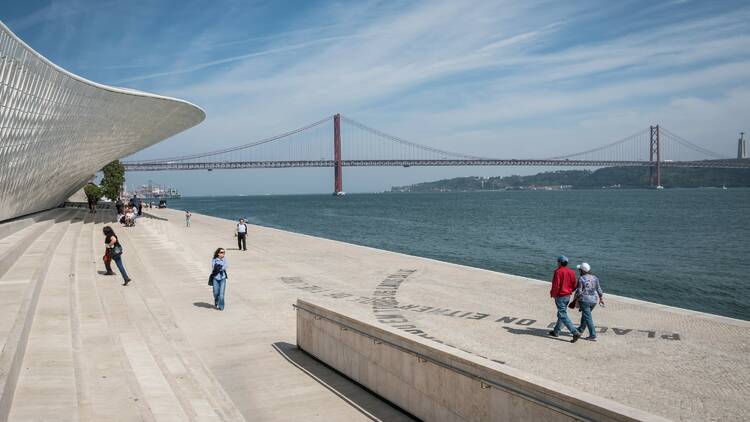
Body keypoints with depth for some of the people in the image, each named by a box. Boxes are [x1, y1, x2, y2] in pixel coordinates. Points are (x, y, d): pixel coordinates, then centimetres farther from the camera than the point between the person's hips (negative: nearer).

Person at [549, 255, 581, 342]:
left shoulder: (558, 272, -18)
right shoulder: (571, 272, 4)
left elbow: (556, 285, -21)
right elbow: (574, 285, 6)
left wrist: (553, 294, -6)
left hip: (560, 296, -8)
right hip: (568, 296, 8)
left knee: (563, 316, -6)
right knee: (561, 314, 19)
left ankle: (575, 333, -15)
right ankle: (556, 331, 29)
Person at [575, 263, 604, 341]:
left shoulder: (581, 279, -15)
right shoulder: (594, 278, 2)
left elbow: (579, 291, -14)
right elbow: (599, 289, 7)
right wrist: (601, 298, 19)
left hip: (584, 300, -7)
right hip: (594, 300, 7)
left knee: (588, 318, -2)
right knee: (585, 314, 23)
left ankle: (593, 336, -5)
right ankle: (581, 330, 38)